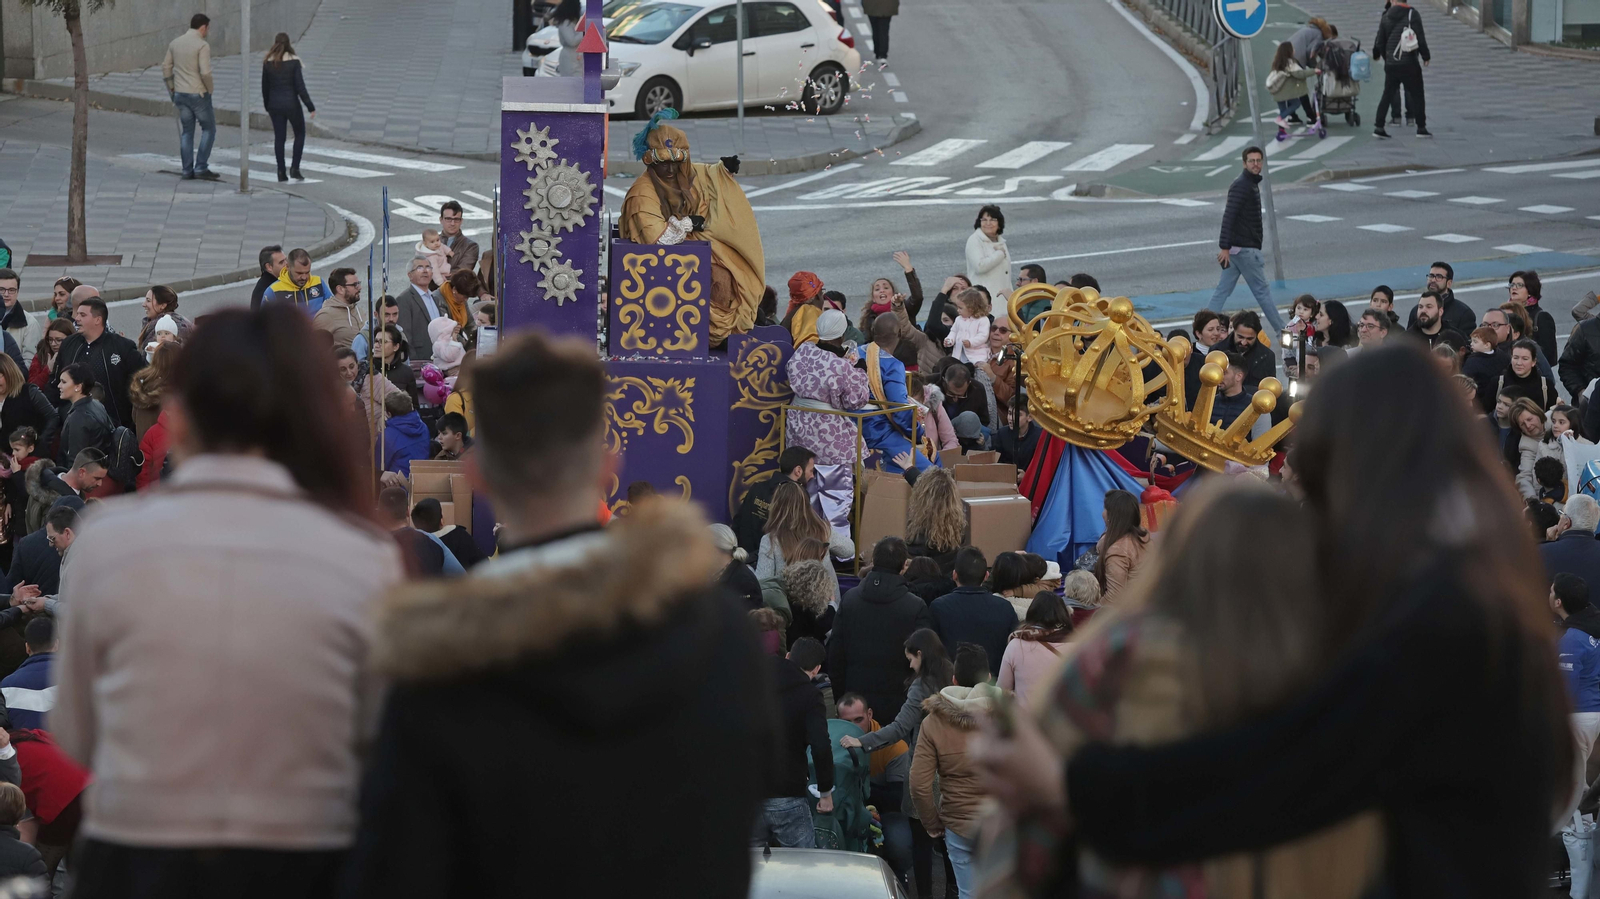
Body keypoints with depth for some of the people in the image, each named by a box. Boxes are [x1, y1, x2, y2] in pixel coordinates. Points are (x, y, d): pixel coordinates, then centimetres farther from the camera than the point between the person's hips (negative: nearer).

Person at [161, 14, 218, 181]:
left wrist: (171, 89, 17)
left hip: (180, 94, 6)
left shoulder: (175, 43, 8)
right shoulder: (202, 45, -13)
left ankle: (188, 170, 9)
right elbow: (205, 72, -20)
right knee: (208, 129, 6)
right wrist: (209, 90, -5)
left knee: (186, 132, 11)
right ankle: (201, 167, -1)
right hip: (198, 93, -6)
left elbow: (166, 67, 10)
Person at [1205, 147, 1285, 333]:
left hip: (1236, 248, 10)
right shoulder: (1241, 186, -15)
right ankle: (1282, 331, 9)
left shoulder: (1251, 183, 16)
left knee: (1223, 290, 7)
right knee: (1262, 291, 0)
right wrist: (1225, 247, -27)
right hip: (1245, 248, -10)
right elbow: (1229, 217, -23)